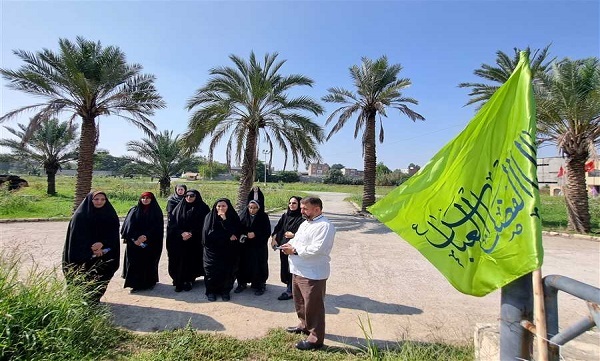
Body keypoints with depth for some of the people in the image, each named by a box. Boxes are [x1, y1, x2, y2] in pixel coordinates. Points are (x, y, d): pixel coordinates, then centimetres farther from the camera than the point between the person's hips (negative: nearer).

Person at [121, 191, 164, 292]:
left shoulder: (156, 212, 0)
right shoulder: (134, 210, 7)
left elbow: (157, 227, -6)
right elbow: (129, 226, 2)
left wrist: (146, 237, -16)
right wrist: (135, 238, -9)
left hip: (150, 243, -2)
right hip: (134, 242, 2)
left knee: (149, 262, 2)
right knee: (135, 263, 2)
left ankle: (149, 282, 16)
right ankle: (135, 283, 14)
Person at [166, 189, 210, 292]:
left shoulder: (203, 208, -1)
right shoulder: (179, 208, 7)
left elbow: (203, 225, -6)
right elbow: (172, 223, 1)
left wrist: (191, 233, -15)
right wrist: (182, 233, -13)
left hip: (194, 242, -2)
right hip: (179, 242, 2)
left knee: (191, 261, 2)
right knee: (179, 261, 3)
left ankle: (188, 281, 17)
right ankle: (179, 282, 15)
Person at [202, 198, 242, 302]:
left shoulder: (234, 217, -1)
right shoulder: (210, 217, -3)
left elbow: (237, 232, -12)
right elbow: (209, 233, -11)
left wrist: (225, 220, -19)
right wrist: (228, 236, -12)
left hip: (228, 251, 1)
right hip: (213, 250, 0)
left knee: (227, 271, 2)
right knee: (212, 271, 3)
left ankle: (225, 291, 20)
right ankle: (211, 291, 22)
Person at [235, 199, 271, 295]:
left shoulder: (264, 217, -6)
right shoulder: (243, 215, 0)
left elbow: (267, 232, -9)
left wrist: (255, 234, -18)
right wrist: (241, 235, -15)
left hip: (259, 247, -2)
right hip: (244, 246, 2)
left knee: (258, 266, 2)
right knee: (243, 265, 8)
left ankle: (260, 286, 19)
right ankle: (242, 283, 27)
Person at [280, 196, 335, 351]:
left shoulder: (325, 226, -19)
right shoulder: (305, 223, 13)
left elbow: (317, 249, -28)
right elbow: (296, 239, 19)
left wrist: (295, 250, -20)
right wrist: (289, 245, -4)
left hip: (313, 274, -10)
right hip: (298, 270, 10)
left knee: (313, 306, 3)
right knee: (300, 301, 24)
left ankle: (316, 338, 19)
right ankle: (304, 325, 45)